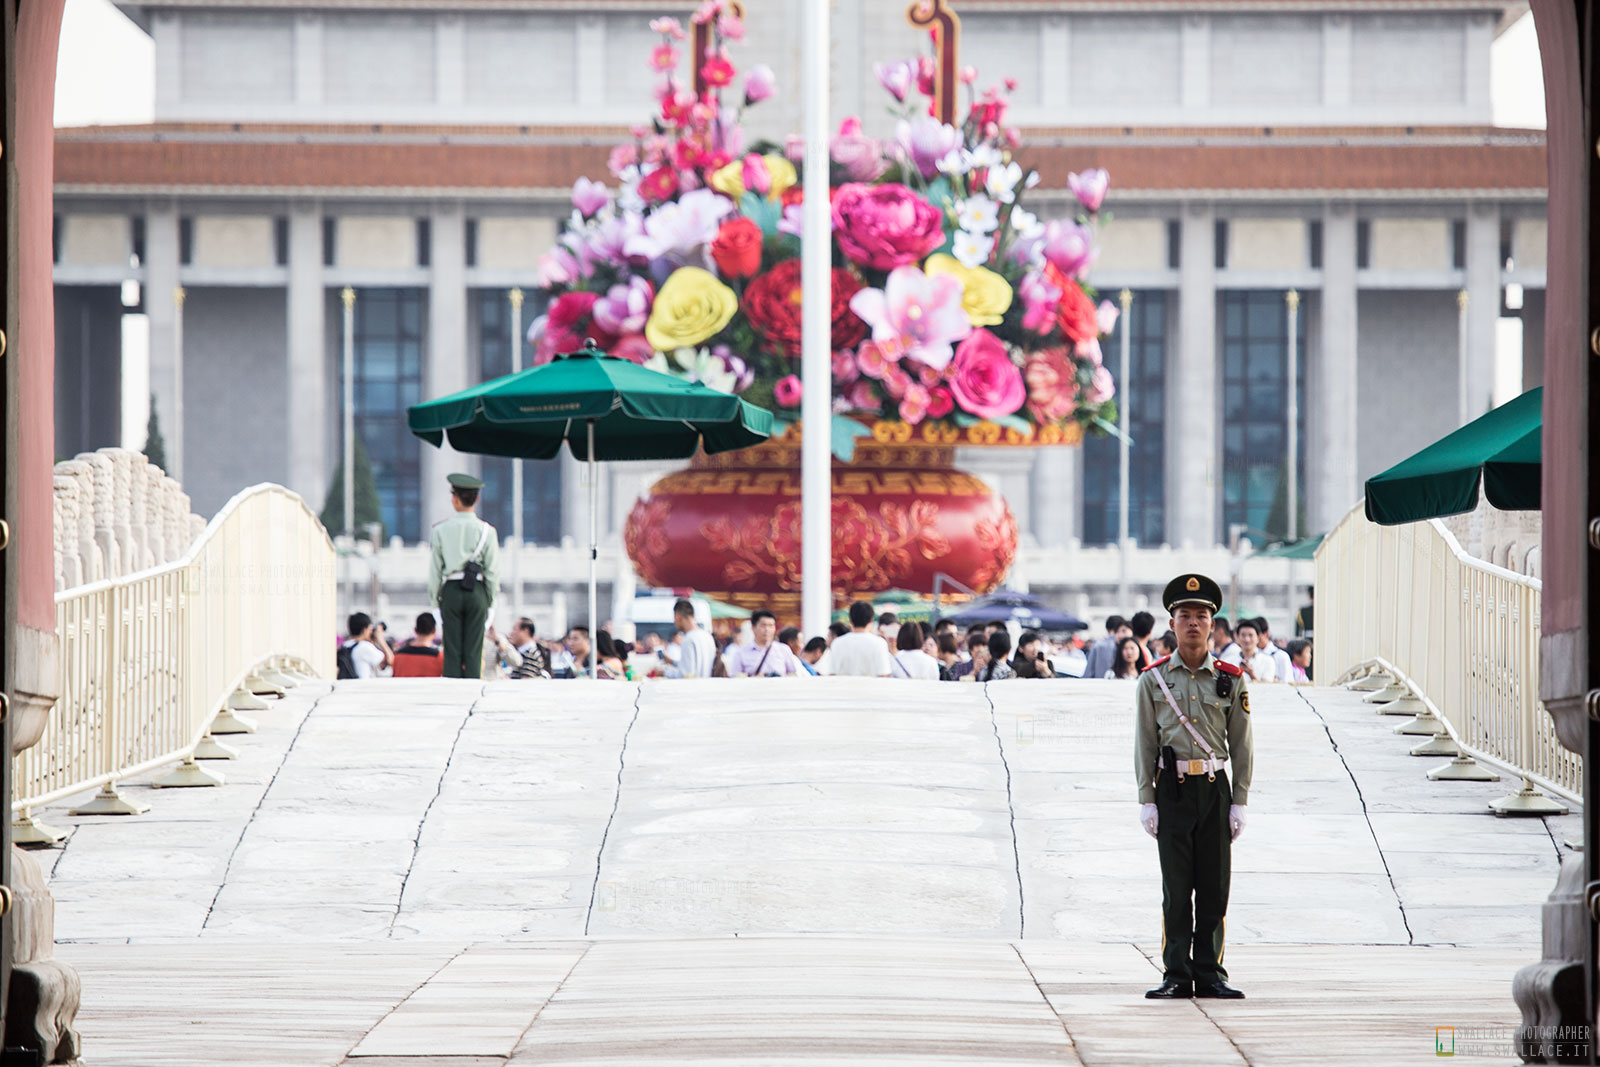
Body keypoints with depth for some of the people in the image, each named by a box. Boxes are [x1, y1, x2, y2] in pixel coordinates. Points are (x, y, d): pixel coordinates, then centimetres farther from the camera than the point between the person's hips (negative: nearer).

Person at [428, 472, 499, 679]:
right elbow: (493, 571, -1)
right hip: (477, 592, 0)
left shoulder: (441, 530, -1)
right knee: (474, 651, 1)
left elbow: (435, 569, 2)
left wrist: (435, 598, 11)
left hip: (450, 591, 0)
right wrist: (489, 598, 10)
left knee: (452, 650, 3)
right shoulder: (486, 531, -2)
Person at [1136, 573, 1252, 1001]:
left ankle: (1210, 975, 8)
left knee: (1214, 888, 2)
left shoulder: (1231, 680, 6)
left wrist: (1239, 802, 1)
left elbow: (1242, 745, 7)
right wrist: (1147, 800, -2)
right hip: (1173, 789, -1)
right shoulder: (1153, 680, 5)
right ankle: (1176, 977, 1)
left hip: (1216, 789, 1)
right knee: (1176, 888, -1)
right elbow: (1144, 744, 4)